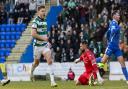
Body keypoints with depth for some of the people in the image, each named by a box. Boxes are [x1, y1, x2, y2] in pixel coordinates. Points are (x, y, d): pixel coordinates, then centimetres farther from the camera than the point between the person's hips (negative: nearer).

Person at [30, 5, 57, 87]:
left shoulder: (45, 21, 8)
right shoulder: (36, 21, -14)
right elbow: (33, 34, -22)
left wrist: (48, 41, 14)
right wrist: (43, 38, -21)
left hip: (45, 44, 5)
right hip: (37, 45, -5)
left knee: (50, 61, -13)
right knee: (36, 63, 12)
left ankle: (52, 81, -19)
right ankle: (31, 71, 47)